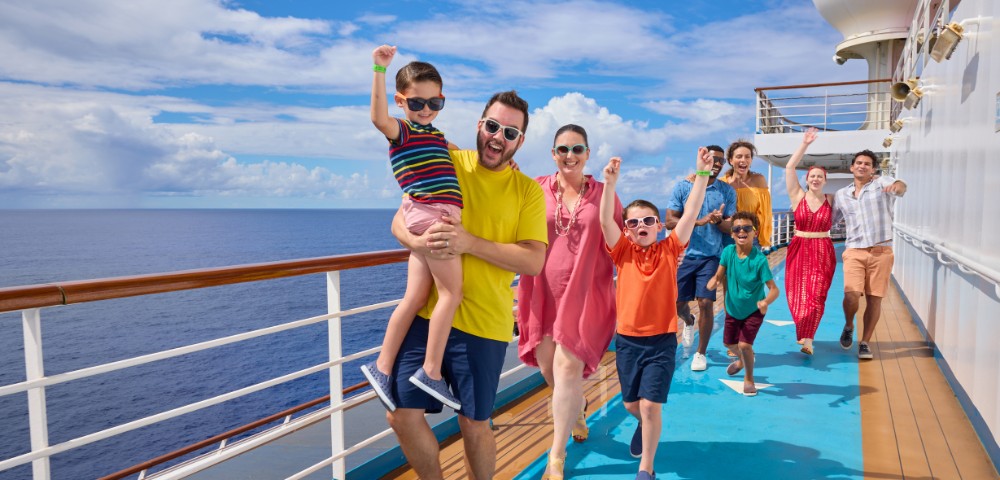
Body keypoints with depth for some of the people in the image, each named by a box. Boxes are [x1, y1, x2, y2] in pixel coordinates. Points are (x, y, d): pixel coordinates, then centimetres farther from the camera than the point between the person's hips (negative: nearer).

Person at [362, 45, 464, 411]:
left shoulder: (436, 134, 24)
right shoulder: (401, 130, -1)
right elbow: (379, 118, -24)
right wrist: (380, 70, -32)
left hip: (432, 218, 8)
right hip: (431, 214, -8)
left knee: (415, 298, 6)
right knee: (452, 292, -8)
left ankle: (382, 366, 12)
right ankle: (431, 371, -4)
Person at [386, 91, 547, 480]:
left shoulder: (528, 191, 0)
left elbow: (533, 261, -9)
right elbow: (399, 221, 3)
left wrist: (470, 243, -21)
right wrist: (418, 241, -20)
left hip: (483, 322, -2)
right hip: (427, 311, 2)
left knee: (474, 423, 9)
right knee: (402, 415, 4)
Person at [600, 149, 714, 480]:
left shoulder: (669, 250, -2)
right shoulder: (623, 252, -1)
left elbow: (691, 213, -10)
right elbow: (605, 220, -15)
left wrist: (702, 174, -17)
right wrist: (611, 183, -27)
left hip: (662, 340, -2)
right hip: (627, 339, 2)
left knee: (651, 405, -5)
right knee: (631, 404, 15)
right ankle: (645, 425, 51)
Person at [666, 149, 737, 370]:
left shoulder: (727, 191, 3)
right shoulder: (682, 187, 0)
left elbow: (730, 228, 1)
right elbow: (670, 222, -6)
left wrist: (719, 221, -21)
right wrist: (699, 221, -18)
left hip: (710, 257, 0)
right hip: (684, 255, 0)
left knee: (706, 303, -6)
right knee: (677, 302, 6)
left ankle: (701, 353, 12)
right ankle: (689, 322, 44)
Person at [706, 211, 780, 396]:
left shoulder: (759, 259, -28)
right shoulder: (728, 252, -18)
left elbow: (774, 288, -29)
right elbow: (719, 275, -9)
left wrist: (766, 301, -49)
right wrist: (713, 281, -32)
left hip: (754, 310, -5)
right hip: (733, 308, 5)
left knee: (744, 345, -14)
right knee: (729, 343, 21)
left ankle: (749, 379, 16)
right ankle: (742, 360, 57)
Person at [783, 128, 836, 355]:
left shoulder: (831, 200, 4)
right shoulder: (797, 197, 0)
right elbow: (789, 167, -6)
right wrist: (804, 145, -7)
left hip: (823, 253, 0)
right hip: (799, 249, 0)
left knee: (816, 296, -8)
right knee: (797, 296, 2)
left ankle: (807, 339, -1)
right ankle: (806, 335, 23)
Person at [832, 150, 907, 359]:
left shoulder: (882, 182, 2)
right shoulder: (841, 195, 12)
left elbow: (901, 187, -22)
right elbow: (829, 221, 22)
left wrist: (897, 186, -45)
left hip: (881, 252, -1)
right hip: (854, 252, 1)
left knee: (874, 299, 2)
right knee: (852, 296, -14)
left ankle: (864, 343, 16)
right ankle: (848, 326, 16)